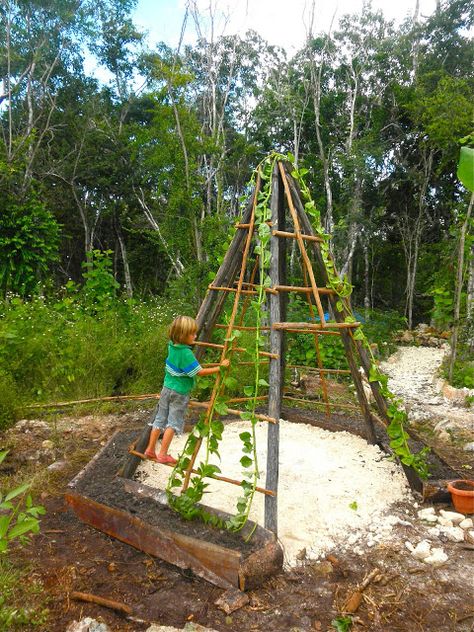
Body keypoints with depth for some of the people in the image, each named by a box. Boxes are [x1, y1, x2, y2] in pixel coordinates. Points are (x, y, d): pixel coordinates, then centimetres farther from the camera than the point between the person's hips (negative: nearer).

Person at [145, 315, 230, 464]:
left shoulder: (172, 346, -3)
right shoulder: (186, 353, -25)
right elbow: (200, 372, -21)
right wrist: (220, 367, -17)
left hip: (167, 388, 7)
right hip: (179, 393, -7)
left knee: (160, 419, 15)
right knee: (173, 423, 5)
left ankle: (150, 450, 25)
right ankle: (163, 454, 9)